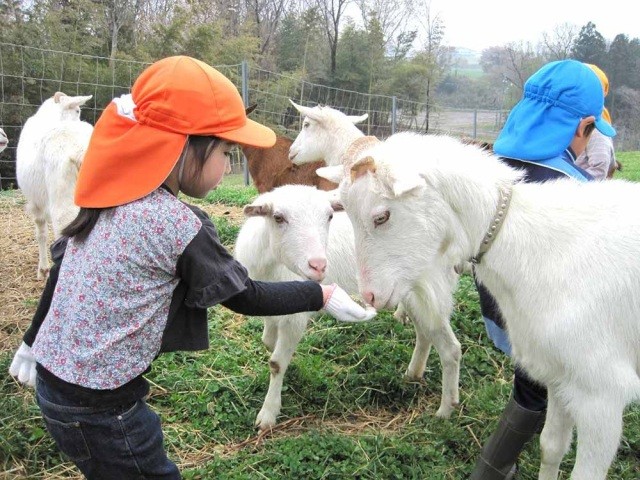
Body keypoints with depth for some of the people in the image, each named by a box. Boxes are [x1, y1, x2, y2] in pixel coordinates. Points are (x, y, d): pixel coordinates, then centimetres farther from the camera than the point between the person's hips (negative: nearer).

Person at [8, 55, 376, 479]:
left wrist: (33, 341, 24)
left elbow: (60, 266, 10)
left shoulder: (112, 196, 0)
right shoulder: (176, 224, -23)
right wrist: (321, 295, -2)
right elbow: (245, 297, -13)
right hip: (97, 408, -8)